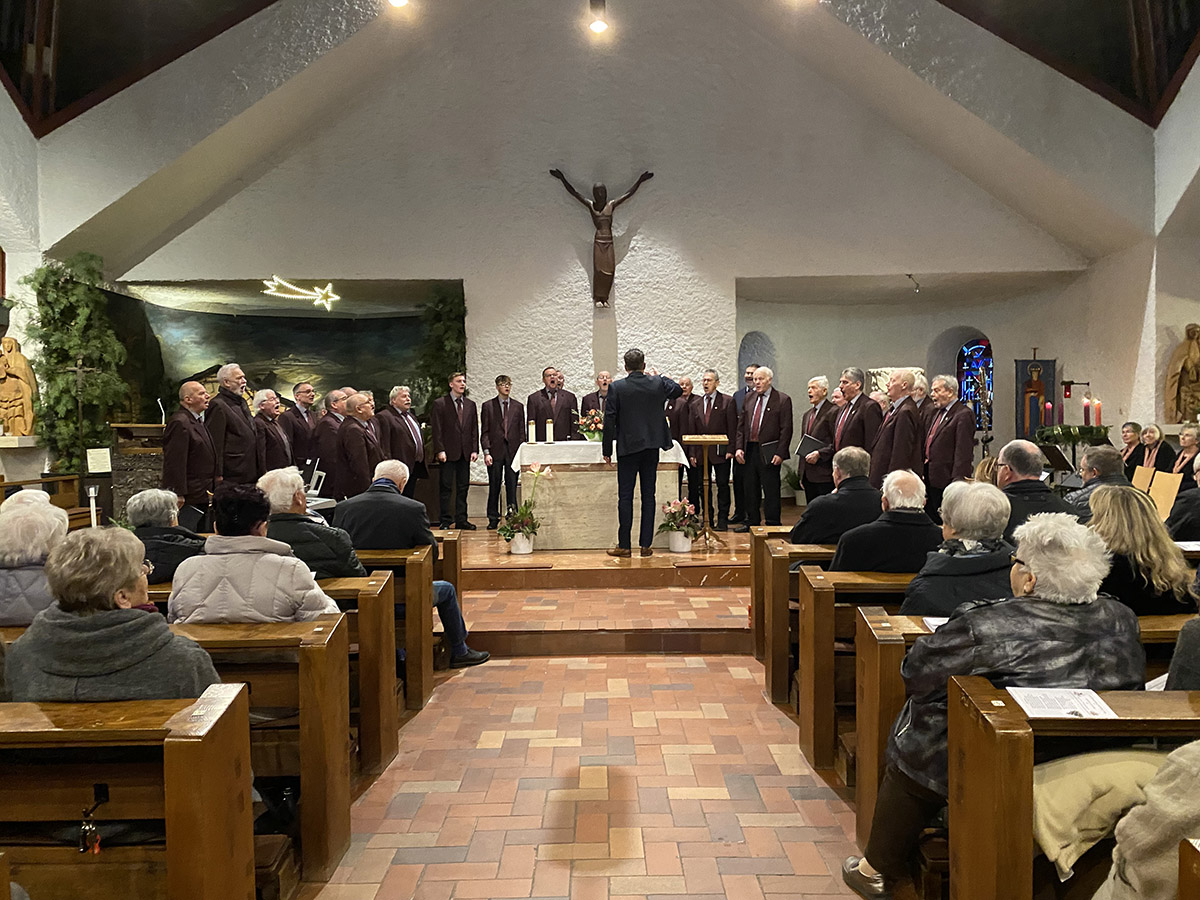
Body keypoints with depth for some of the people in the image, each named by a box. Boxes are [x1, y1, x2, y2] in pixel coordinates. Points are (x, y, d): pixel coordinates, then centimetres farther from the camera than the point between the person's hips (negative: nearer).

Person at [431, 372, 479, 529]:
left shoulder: (471, 405, 13)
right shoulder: (440, 404, 0)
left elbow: (474, 429, 12)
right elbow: (437, 430, -4)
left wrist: (474, 450, 2)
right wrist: (440, 450, -12)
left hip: (465, 453, 4)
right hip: (448, 452, -4)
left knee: (463, 487, 7)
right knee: (446, 487, 0)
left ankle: (461, 520, 13)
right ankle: (445, 521, 6)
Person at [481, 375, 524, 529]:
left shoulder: (518, 406, 10)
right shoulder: (487, 406, 5)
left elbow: (522, 431, 10)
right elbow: (484, 432, 2)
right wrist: (486, 452, -8)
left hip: (513, 451, 1)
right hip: (495, 451, -1)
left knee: (512, 486, 2)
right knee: (494, 486, 3)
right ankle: (493, 519, 11)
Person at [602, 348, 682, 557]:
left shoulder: (617, 387, -8)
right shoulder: (657, 383, 0)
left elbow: (609, 421, -7)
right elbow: (678, 390, 21)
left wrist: (607, 450, 0)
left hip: (628, 447, -3)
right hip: (652, 447, 3)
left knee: (625, 497, 2)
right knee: (648, 495, 7)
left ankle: (624, 545, 5)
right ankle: (646, 544, 9)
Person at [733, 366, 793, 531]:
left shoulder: (782, 400, -4)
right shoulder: (749, 399, 12)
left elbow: (786, 429, -8)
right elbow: (741, 426, 14)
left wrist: (780, 453, -14)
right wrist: (739, 447, 2)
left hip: (769, 452, -5)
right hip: (749, 450, 6)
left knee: (771, 491, 0)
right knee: (750, 489, 13)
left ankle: (772, 524, 9)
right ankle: (750, 522, 23)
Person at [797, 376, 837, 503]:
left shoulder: (833, 412, -6)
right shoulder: (807, 415, 20)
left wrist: (819, 453, -18)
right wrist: (800, 473, 17)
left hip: (824, 475, -8)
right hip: (808, 475, 8)